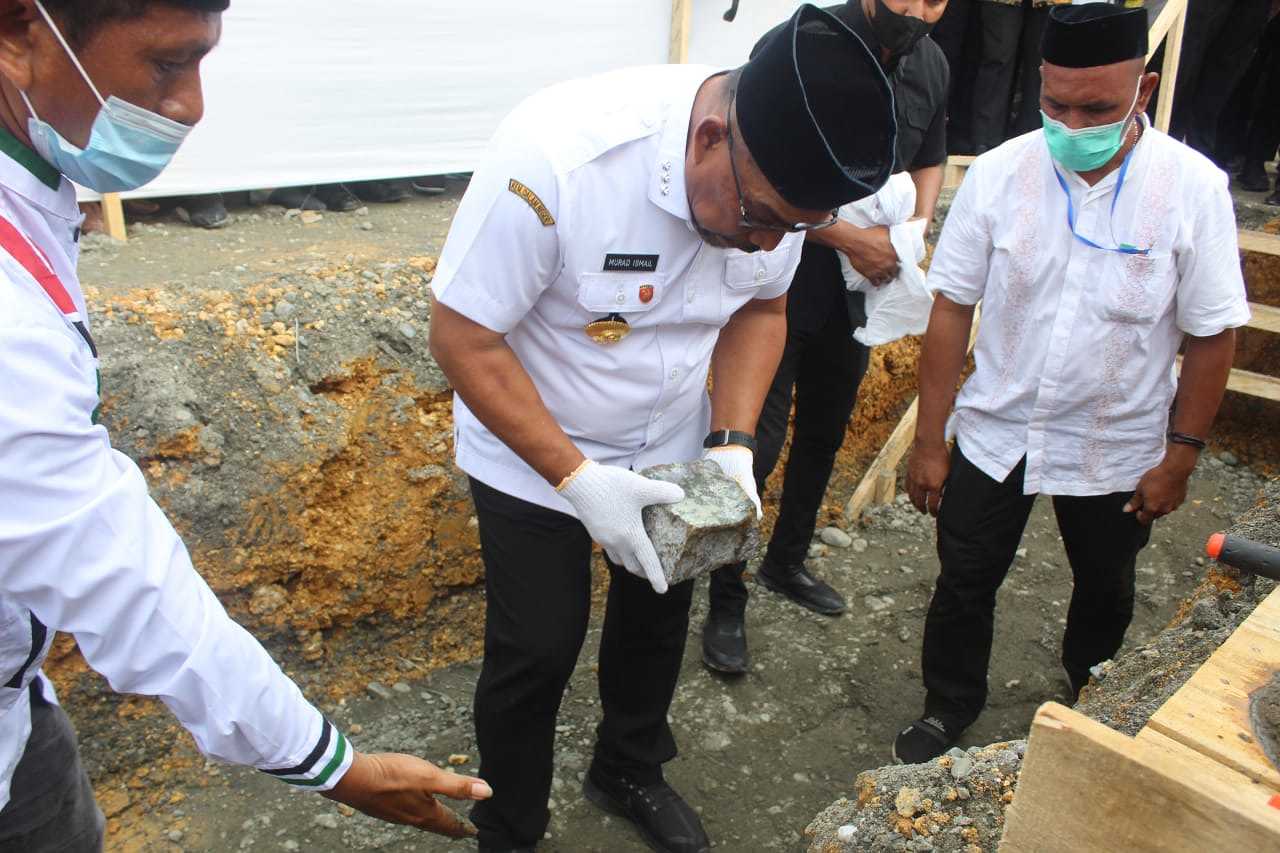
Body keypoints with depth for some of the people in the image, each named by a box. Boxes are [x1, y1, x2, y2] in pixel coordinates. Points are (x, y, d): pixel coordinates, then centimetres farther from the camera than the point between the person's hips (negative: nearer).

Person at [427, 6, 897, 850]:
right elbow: (463, 338, -24)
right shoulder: (555, 155, -34)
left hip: (672, 449, 5)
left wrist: (733, 446, -14)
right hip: (532, 453, -4)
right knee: (539, 651, 3)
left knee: (659, 618, 18)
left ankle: (629, 771, 48)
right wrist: (577, 479, -28)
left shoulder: (781, 178, -17)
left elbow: (761, 308, -1)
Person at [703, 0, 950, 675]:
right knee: (757, 444, -6)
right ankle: (725, 607, 10)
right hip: (780, 286, -7)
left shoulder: (931, 67, 3)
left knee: (824, 435, 18)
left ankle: (786, 563, 39)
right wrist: (852, 239, -21)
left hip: (857, 290, 7)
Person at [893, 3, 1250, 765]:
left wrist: (1181, 455, -6)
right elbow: (953, 308, -9)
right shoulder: (999, 172, -13)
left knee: (1105, 589, 22)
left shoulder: (1193, 187, -15)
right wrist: (929, 440, -8)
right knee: (965, 581, 13)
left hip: (1117, 447, 0)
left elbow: (1213, 334, -8)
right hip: (994, 434, 0)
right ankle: (950, 705, 39)